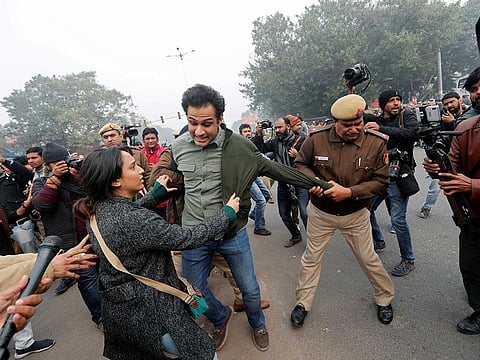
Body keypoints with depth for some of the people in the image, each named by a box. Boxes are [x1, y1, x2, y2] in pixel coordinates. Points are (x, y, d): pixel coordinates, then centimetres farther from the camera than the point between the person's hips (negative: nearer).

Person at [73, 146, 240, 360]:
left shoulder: (97, 209, -6)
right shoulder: (133, 220, -32)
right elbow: (189, 239, -26)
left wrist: (157, 194, 12)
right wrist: (227, 213, -14)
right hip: (147, 313, -8)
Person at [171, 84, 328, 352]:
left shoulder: (239, 146, -14)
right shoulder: (179, 147, -4)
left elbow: (276, 170, -6)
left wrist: (318, 183, -3)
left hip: (233, 233, -2)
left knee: (250, 290, 13)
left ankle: (258, 324, 48)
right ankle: (221, 317, 50)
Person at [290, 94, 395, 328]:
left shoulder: (376, 143, -15)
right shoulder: (317, 139, -16)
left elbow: (381, 182, -12)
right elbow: (299, 164, -1)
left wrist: (349, 192, -26)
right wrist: (312, 179, -22)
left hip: (356, 214, 0)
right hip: (321, 212, 0)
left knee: (368, 258, 16)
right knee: (311, 258, 12)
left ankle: (385, 298, 45)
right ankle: (303, 303, 31)